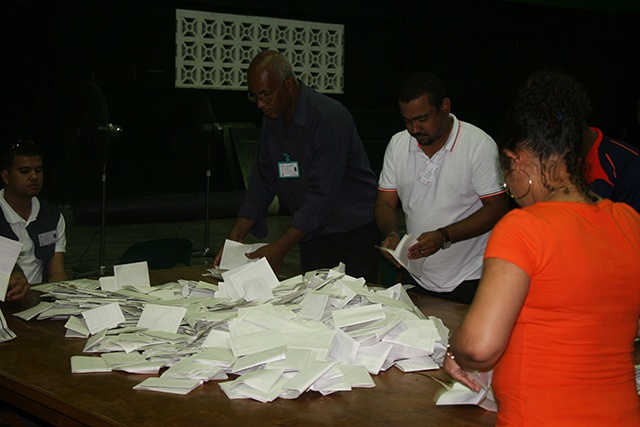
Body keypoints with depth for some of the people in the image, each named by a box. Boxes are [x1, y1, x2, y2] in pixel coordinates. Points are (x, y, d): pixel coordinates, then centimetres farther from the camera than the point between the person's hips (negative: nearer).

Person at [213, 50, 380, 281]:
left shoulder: (330, 118, -21)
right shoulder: (272, 121, 5)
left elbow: (323, 195, -26)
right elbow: (262, 183, 8)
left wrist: (280, 248, -30)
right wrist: (234, 238, -3)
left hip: (353, 235, -7)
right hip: (311, 235, 7)